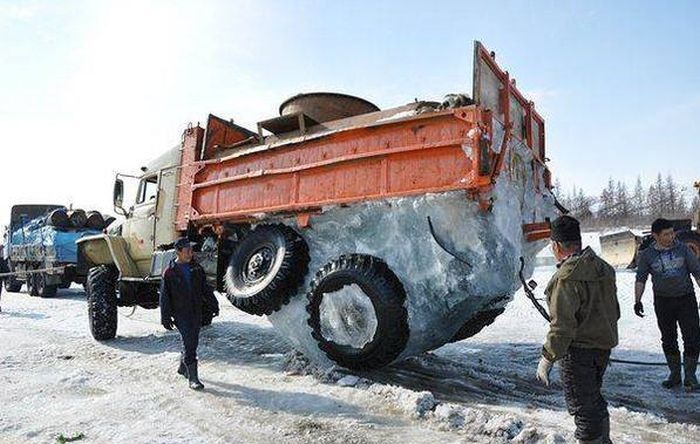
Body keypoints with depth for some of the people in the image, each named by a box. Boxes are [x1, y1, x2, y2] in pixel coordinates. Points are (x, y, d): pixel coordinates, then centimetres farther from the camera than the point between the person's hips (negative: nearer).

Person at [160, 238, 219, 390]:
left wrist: (213, 305, 11)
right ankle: (193, 378, -4)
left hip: (196, 312, 5)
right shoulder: (170, 272, -6)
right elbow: (165, 297, -3)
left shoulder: (196, 268, 7)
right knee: (189, 343, -10)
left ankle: (183, 367, 36)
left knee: (192, 342, 14)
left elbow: (206, 289, 13)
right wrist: (165, 318, -5)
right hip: (180, 313, -5)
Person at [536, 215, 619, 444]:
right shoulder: (604, 268, 4)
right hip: (604, 346, 9)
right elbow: (615, 311, 14)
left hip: (579, 349, -9)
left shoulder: (566, 278, -24)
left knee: (583, 407, 6)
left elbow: (562, 325, -25)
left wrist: (547, 358, -18)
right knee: (594, 398, 26)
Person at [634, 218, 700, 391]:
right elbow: (641, 278, -1)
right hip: (663, 302, 0)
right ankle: (675, 374, 24)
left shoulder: (683, 249, -1)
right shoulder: (647, 255, -3)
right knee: (668, 339, 9)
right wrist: (638, 300, -10)